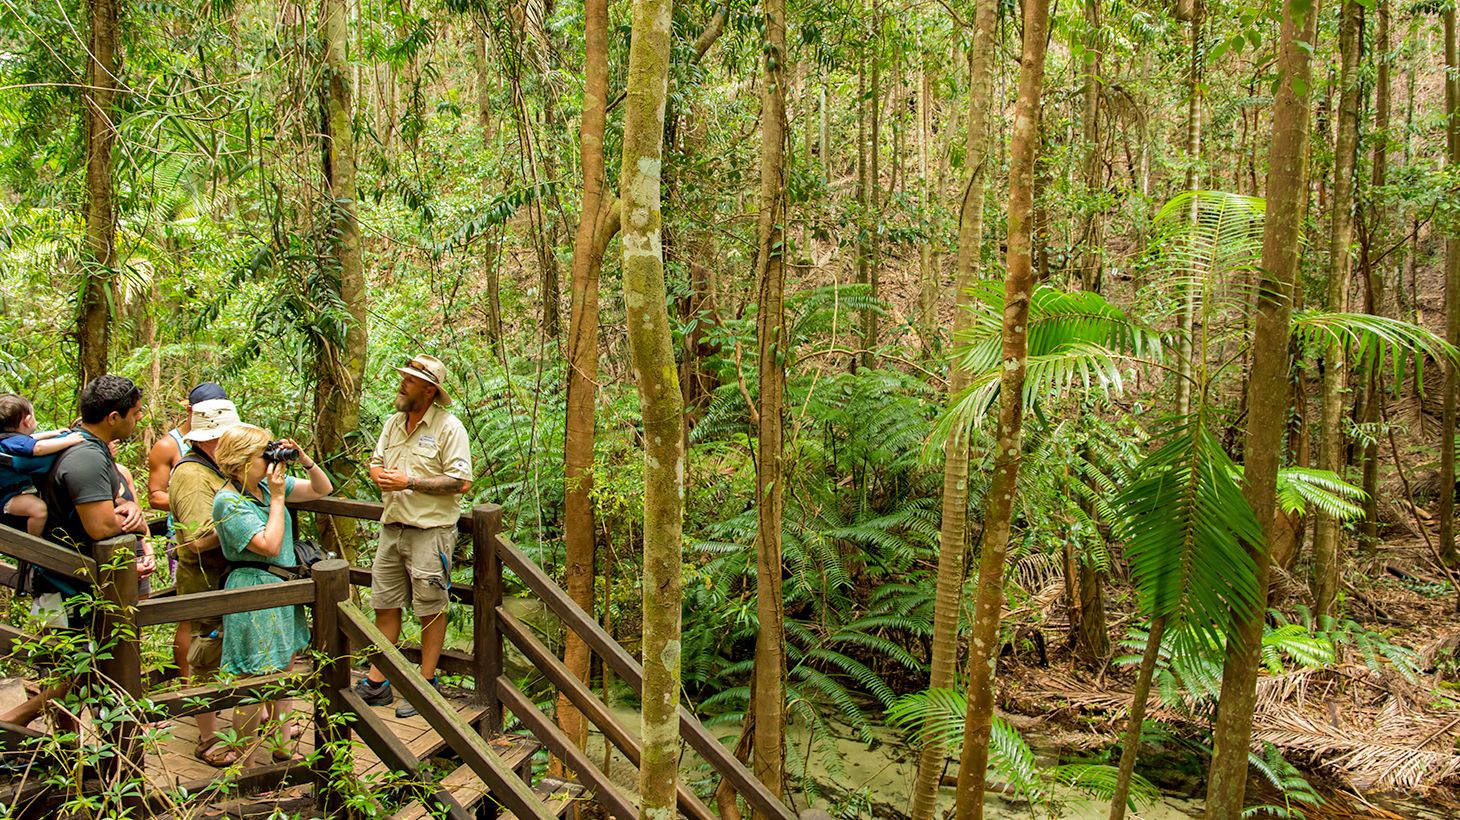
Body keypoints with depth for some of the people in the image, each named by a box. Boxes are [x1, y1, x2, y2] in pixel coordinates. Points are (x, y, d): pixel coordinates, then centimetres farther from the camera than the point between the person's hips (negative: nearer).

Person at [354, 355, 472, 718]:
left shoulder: (449, 428, -11)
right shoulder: (394, 423, 11)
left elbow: (461, 481, -17)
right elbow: (375, 463, 20)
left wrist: (410, 482, -20)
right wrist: (381, 475, -5)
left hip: (430, 531, -7)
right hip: (392, 529, 7)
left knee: (431, 610, 3)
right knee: (385, 605, 12)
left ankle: (426, 684, 14)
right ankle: (376, 684, 21)